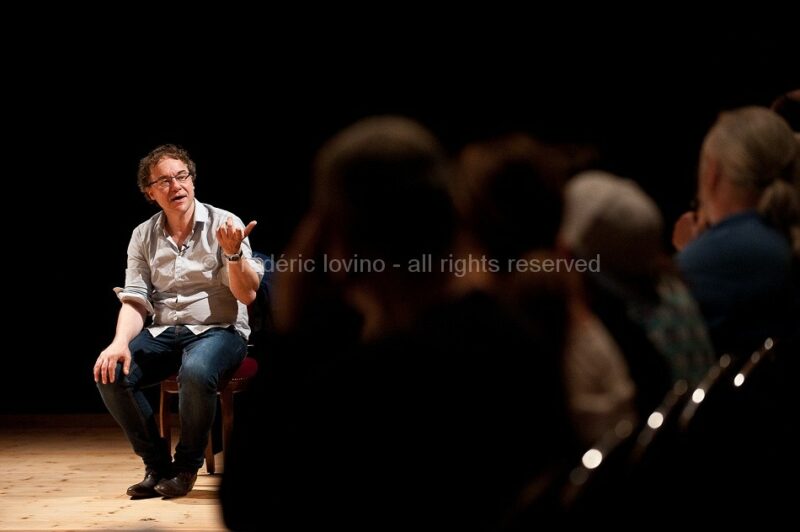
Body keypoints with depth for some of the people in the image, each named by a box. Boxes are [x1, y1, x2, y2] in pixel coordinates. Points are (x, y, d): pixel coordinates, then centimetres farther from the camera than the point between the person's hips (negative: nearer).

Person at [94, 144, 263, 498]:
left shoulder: (224, 225, -4)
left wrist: (233, 253, -30)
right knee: (110, 372, -23)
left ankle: (187, 466, -13)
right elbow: (135, 301, 3)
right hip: (164, 333, 4)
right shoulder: (143, 237, 7)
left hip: (218, 330, -4)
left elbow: (247, 295, -10)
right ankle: (157, 464, -6)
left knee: (196, 372, -38)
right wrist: (121, 342, -17)